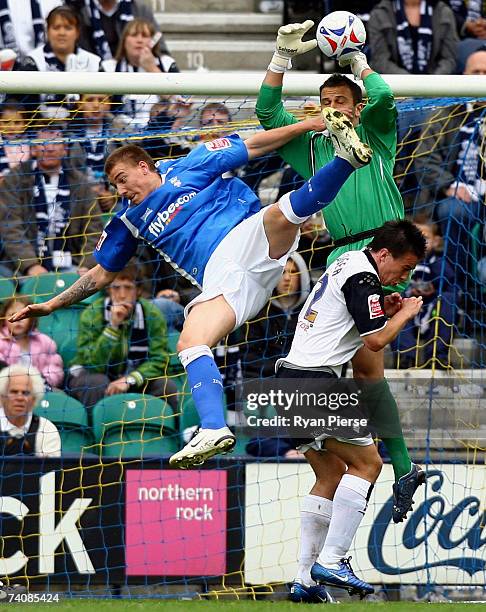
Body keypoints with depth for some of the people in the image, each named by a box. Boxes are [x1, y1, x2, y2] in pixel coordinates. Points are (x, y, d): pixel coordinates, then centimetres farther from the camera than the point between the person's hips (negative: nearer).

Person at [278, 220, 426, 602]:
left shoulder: (346, 264, 20)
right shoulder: (364, 277, -11)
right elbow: (375, 341, -15)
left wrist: (382, 309, 16)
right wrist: (405, 314, 2)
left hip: (291, 381, 10)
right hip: (315, 382, -10)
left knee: (331, 474, 14)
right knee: (367, 463, -6)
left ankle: (306, 579, 10)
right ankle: (331, 561, -13)